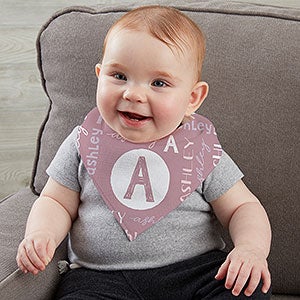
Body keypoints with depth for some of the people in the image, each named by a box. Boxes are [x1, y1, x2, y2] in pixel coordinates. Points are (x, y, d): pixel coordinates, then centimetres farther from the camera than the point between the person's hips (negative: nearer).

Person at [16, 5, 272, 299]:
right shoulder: (84, 143, 5)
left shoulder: (202, 151, 1)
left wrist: (252, 248, -16)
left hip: (194, 272, 0)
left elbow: (243, 208, 5)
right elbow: (57, 202, 11)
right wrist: (40, 234, -12)